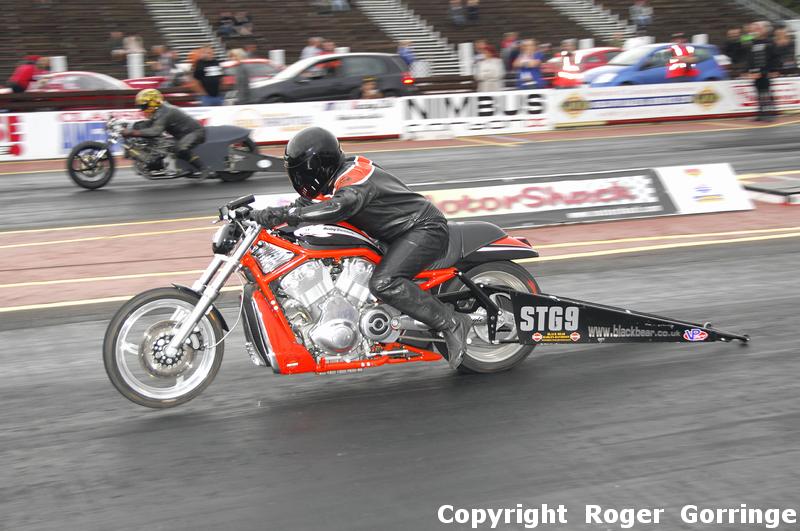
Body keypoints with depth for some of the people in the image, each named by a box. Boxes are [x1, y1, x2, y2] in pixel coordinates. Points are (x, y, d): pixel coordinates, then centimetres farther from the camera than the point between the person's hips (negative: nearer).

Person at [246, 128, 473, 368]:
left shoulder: (353, 177, -21)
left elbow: (340, 207, -41)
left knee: (383, 283, -30)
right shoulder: (331, 181, 11)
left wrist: (287, 214, -44)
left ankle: (452, 323, -23)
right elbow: (304, 204, 13)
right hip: (400, 235, 11)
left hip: (423, 229, -11)